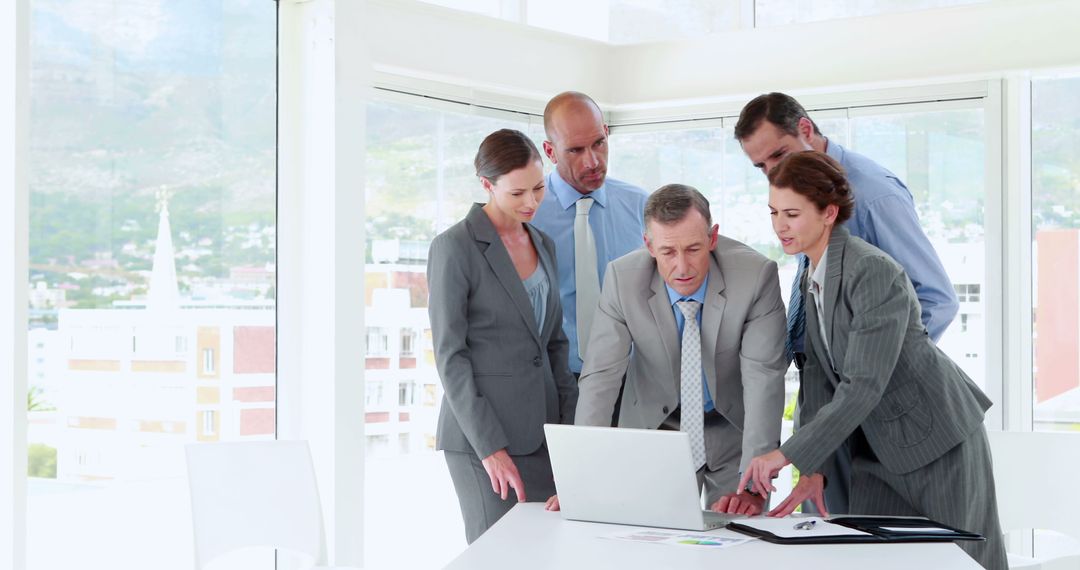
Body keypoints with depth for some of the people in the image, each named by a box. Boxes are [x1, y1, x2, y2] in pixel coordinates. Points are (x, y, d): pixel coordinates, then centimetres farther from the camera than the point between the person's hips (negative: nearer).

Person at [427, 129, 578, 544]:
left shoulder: (543, 245, 13)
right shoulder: (454, 248, -7)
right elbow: (449, 355, -10)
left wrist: (568, 426, 7)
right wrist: (489, 448, -15)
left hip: (542, 432, 6)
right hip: (481, 434, -6)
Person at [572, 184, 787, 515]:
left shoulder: (756, 275, -23)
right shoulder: (622, 278, -19)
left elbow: (764, 376, -26)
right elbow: (601, 376, -19)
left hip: (734, 429, -1)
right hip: (655, 427, 1)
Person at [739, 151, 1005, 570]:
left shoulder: (873, 272, -24)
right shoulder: (811, 279, 4)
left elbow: (864, 386, -29)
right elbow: (818, 372, 1)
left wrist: (789, 455, -31)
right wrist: (813, 470, -8)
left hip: (939, 440, -8)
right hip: (878, 446, 8)